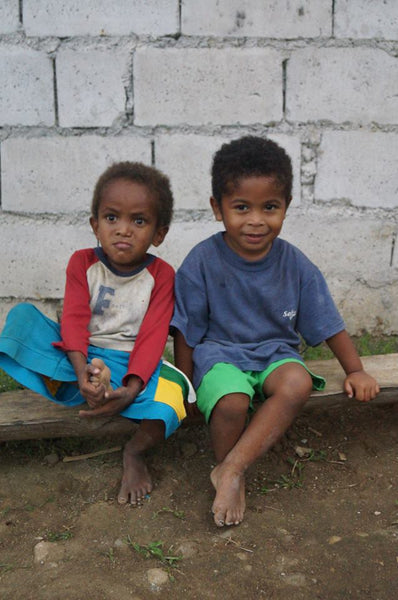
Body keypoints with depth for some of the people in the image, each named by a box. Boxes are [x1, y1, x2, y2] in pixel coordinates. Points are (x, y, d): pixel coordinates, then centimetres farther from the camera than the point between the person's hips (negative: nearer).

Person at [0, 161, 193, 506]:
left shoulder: (161, 275, -3)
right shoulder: (83, 263, 1)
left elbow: (152, 337, -12)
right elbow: (74, 321, -11)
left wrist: (131, 389, -29)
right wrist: (83, 370, -31)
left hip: (131, 365, -2)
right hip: (80, 359, 2)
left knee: (174, 391, -34)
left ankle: (135, 451, -4)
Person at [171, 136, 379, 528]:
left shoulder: (295, 265, -3)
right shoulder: (202, 263, -10)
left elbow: (328, 324, 6)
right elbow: (186, 333, -4)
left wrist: (355, 370, 1)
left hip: (275, 353, 3)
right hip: (219, 353, -2)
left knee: (298, 382, -32)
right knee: (231, 401, -34)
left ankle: (230, 469, -22)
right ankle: (232, 477, -3)